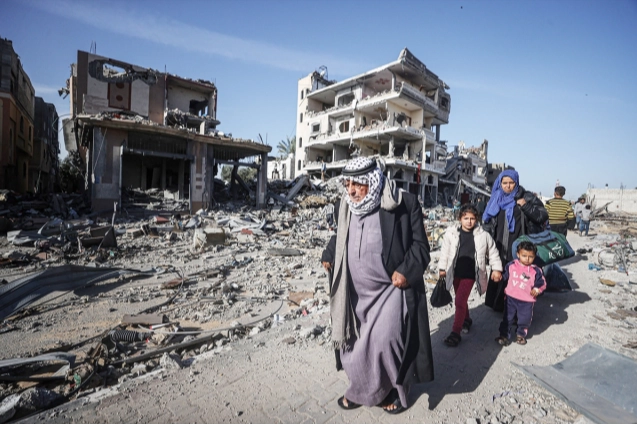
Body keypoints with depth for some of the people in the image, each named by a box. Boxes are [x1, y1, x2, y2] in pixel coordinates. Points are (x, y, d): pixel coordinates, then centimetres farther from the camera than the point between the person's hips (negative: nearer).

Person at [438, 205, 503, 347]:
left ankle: (455, 333, 0)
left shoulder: (483, 235, -7)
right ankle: (466, 319, 47)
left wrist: (497, 269, 5)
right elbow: (445, 252, 3)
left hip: (470, 274, -3)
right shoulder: (451, 233, -6)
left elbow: (493, 253, 5)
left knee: (460, 301, -9)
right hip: (455, 272, 3)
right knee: (461, 300, 20)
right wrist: (442, 268, 7)